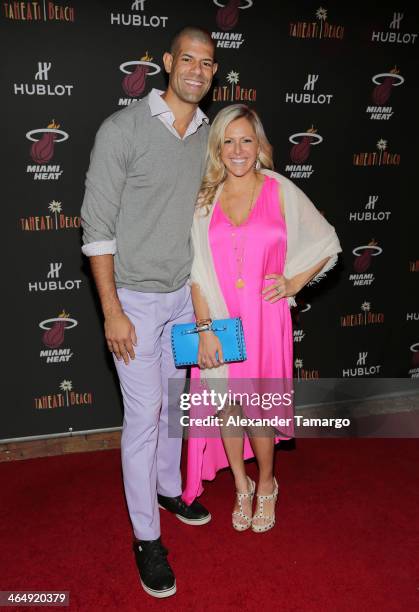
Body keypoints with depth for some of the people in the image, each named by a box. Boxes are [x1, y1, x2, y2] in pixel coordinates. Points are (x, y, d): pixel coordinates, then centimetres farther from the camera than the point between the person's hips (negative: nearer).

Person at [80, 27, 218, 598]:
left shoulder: (211, 134, 5)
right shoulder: (122, 129, -12)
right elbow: (97, 225, -13)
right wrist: (112, 312, -15)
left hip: (186, 295, 5)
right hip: (136, 298, -5)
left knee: (173, 401, 18)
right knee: (144, 414, 1)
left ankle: (169, 487, 42)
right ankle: (146, 536, 18)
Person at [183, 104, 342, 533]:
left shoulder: (280, 191, -1)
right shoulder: (205, 199, 2)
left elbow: (326, 245, 8)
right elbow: (197, 271, -2)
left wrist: (293, 283, -4)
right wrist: (205, 328, -9)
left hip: (264, 318, -2)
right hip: (219, 319, 2)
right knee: (226, 407, 9)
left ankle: (266, 485, 32)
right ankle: (241, 487, 34)